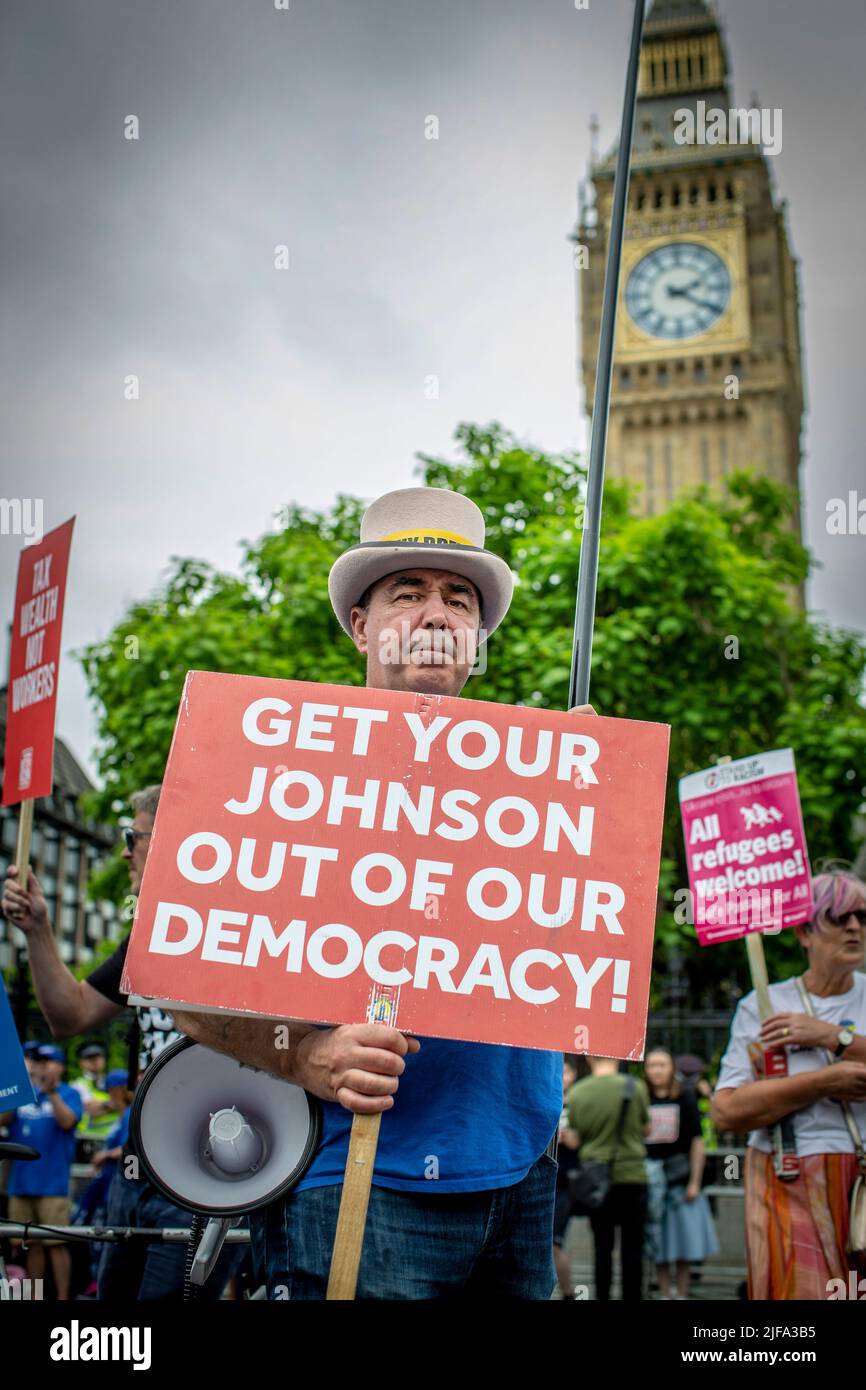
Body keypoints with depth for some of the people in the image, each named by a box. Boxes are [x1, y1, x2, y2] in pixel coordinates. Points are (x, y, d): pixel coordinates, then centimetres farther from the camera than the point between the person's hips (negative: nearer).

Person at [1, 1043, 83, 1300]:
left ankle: (62, 1297, -1)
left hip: (53, 1182, -4)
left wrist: (52, 1091, -22)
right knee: (32, 1244, 10)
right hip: (21, 1180, 4)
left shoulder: (69, 1094, 3)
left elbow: (67, 1121, -13)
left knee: (56, 1244, -5)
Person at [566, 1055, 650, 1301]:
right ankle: (631, 1296, 8)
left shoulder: (576, 1093, -5)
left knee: (602, 1248, 10)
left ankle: (602, 1297, 11)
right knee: (632, 1248, 7)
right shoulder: (635, 1088, -9)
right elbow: (646, 1129, 5)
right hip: (632, 1175, -1)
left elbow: (577, 1137, 6)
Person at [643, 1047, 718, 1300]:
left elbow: (697, 1141, -1)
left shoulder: (685, 1097, -1)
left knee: (685, 1242, 4)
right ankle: (664, 1294, 14)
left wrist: (694, 1182, -5)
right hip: (651, 1181, 1)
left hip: (681, 1177, -1)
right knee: (659, 1244, 6)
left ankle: (682, 1294, 14)